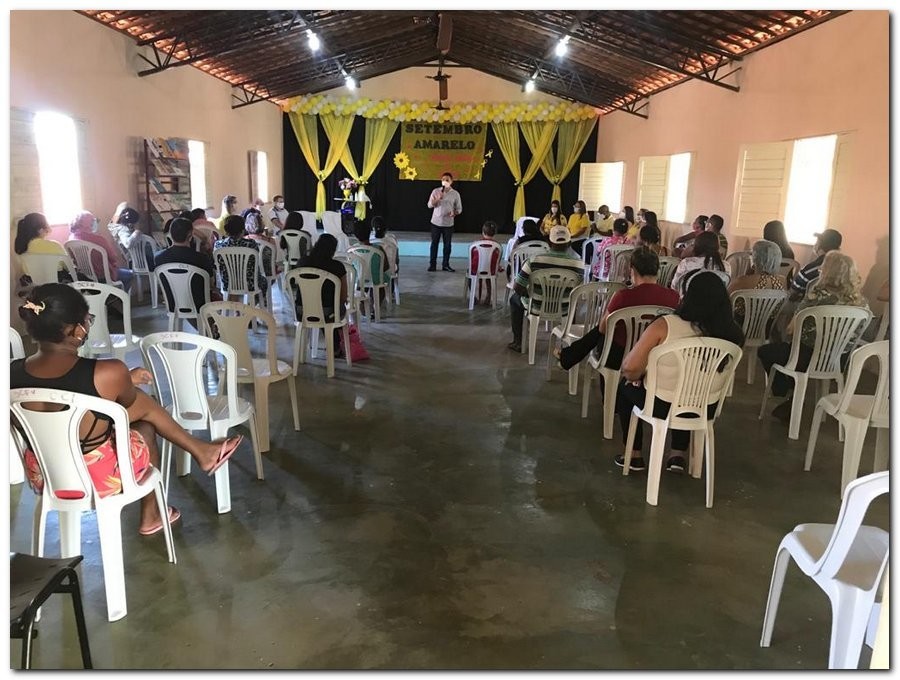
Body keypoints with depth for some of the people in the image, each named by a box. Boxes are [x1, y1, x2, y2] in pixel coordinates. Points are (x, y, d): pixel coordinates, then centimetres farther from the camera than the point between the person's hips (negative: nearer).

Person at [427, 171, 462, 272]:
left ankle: (445, 264, 17)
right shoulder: (436, 191, -1)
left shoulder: (455, 194, -1)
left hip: (448, 224, 0)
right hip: (436, 222, 0)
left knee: (447, 244, 6)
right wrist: (438, 199, -22)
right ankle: (432, 264, 10)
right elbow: (430, 205, -5)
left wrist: (454, 213, -19)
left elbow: (459, 209, 3)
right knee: (434, 243, 4)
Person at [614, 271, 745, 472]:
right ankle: (678, 454, 35)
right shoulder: (731, 334, -12)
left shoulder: (665, 326, -24)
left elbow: (630, 367, -22)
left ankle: (635, 455, 32)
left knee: (625, 387, 26)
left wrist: (633, 376, 1)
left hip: (662, 407, -4)